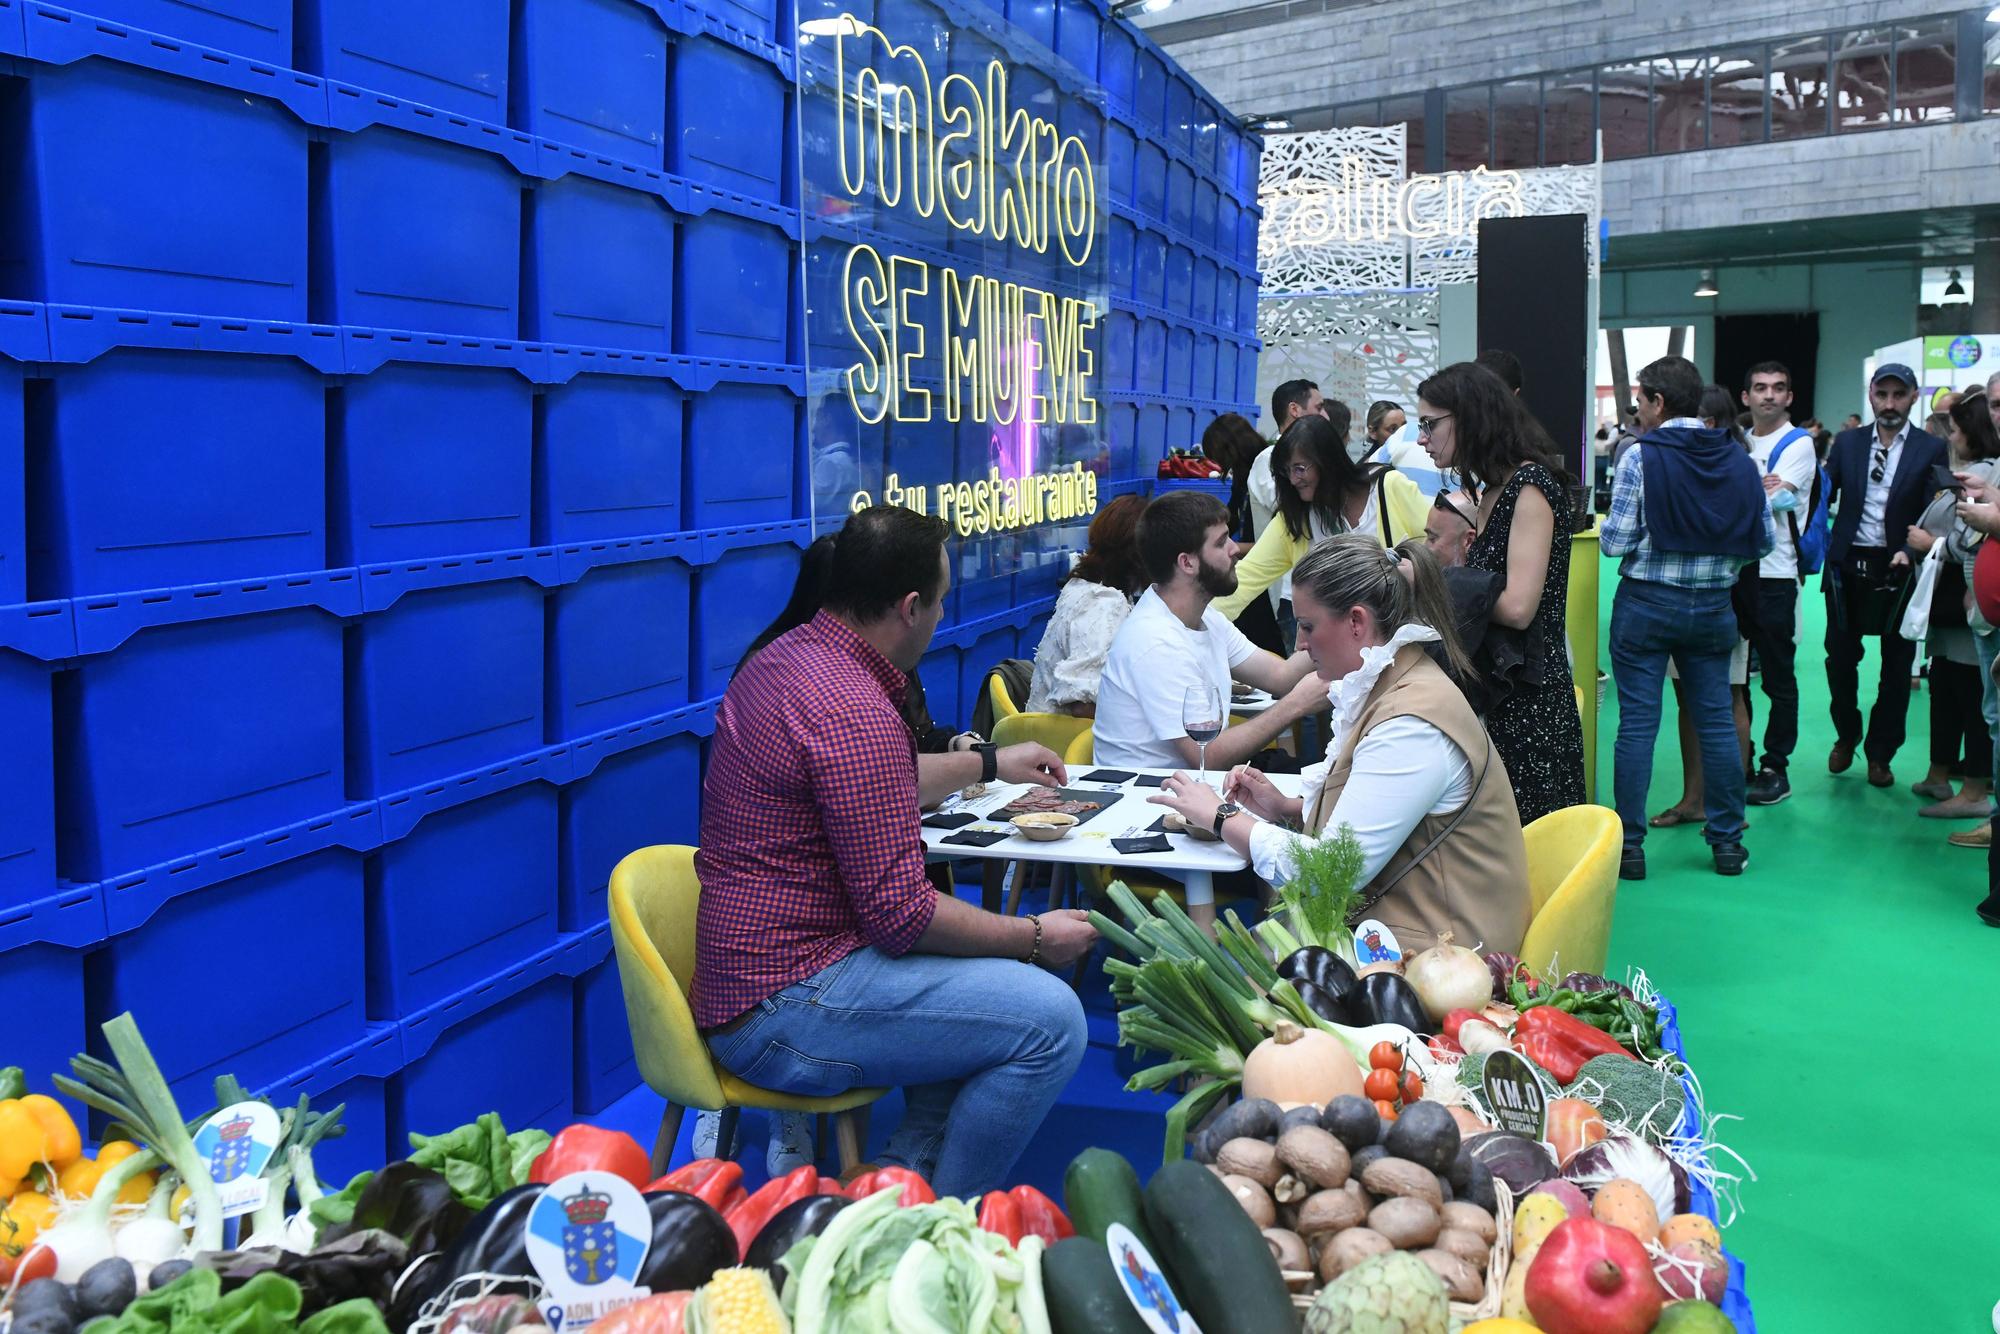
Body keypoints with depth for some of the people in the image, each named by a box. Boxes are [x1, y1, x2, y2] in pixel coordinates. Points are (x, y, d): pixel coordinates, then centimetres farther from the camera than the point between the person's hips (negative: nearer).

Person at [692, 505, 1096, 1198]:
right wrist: (1037, 937, -7)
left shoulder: (786, 658, 9)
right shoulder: (854, 711, -23)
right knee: (1049, 1018, -15)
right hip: (777, 1012, -11)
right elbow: (901, 914, -21)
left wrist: (988, 763, 33)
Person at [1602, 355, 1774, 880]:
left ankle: (1630, 846, 3)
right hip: (1714, 606, 4)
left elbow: (1616, 542, -13)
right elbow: (1763, 542, 4)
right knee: (1716, 719, 11)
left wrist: (1611, 532, 8)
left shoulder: (1641, 455, -11)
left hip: (1646, 603, -4)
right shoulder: (1738, 458, 2)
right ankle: (1727, 841, 18)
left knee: (1638, 723, 0)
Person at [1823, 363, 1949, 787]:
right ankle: (1846, 736, 30)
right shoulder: (1848, 442, 5)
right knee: (1840, 657, 7)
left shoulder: (1931, 449, -2)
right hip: (1848, 566, 2)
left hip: (1898, 568, -1)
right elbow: (1823, 495, 3)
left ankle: (1880, 753, 21)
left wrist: (1910, 553, -21)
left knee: (1897, 667, 7)